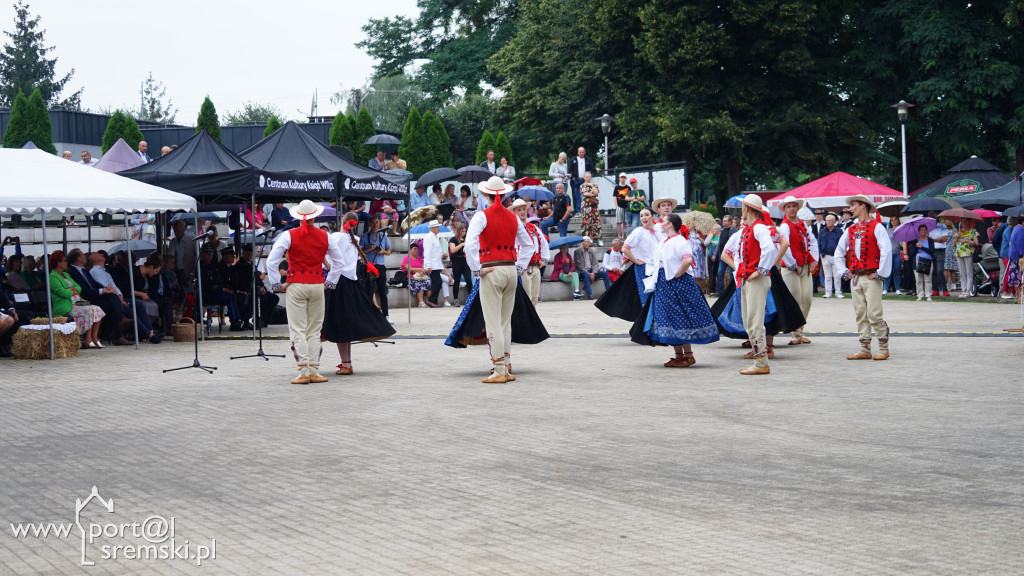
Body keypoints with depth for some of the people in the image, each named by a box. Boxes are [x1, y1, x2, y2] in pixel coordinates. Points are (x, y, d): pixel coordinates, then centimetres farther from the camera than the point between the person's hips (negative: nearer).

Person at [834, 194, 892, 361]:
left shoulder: (876, 227, -3)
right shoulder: (850, 230, 17)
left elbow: (886, 250, -12)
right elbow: (839, 252, 24)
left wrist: (880, 273, -13)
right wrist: (844, 271, 13)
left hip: (871, 277, -7)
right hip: (855, 277, 7)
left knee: (874, 314, -9)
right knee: (860, 315, 5)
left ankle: (883, 348, 0)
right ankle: (865, 350, 8)